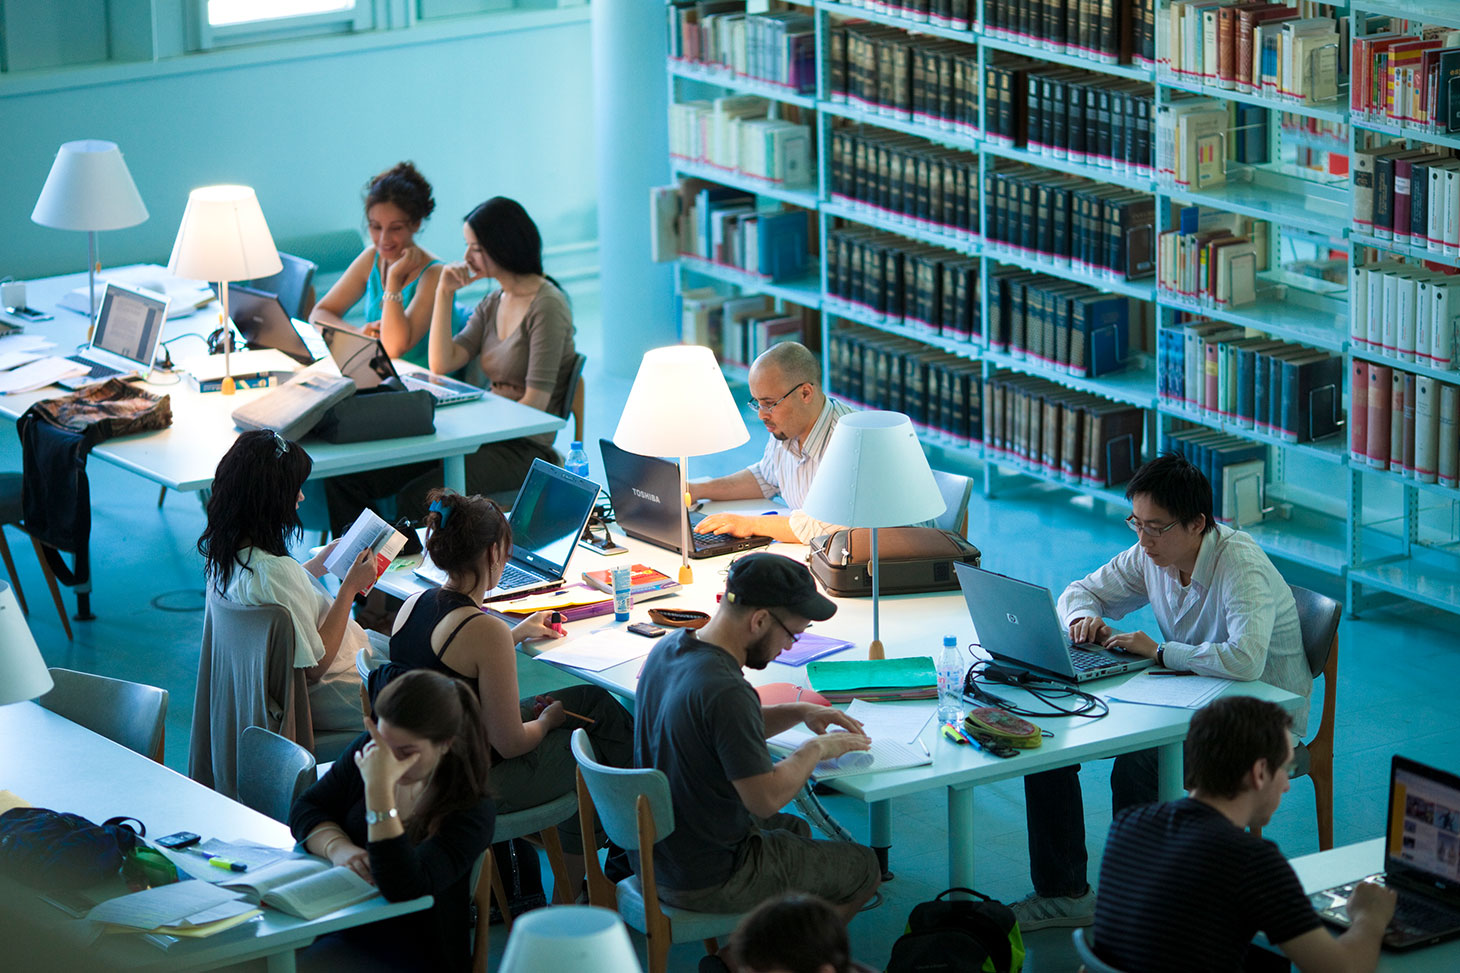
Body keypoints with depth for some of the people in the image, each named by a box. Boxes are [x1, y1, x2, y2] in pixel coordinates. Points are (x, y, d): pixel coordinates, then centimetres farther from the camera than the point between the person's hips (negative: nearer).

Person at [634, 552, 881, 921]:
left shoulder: (669, 648, -2)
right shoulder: (725, 692, -31)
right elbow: (766, 799, -26)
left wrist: (798, 712, 7)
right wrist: (816, 748, -11)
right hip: (707, 882, -9)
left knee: (795, 830, 33)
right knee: (862, 867, 10)